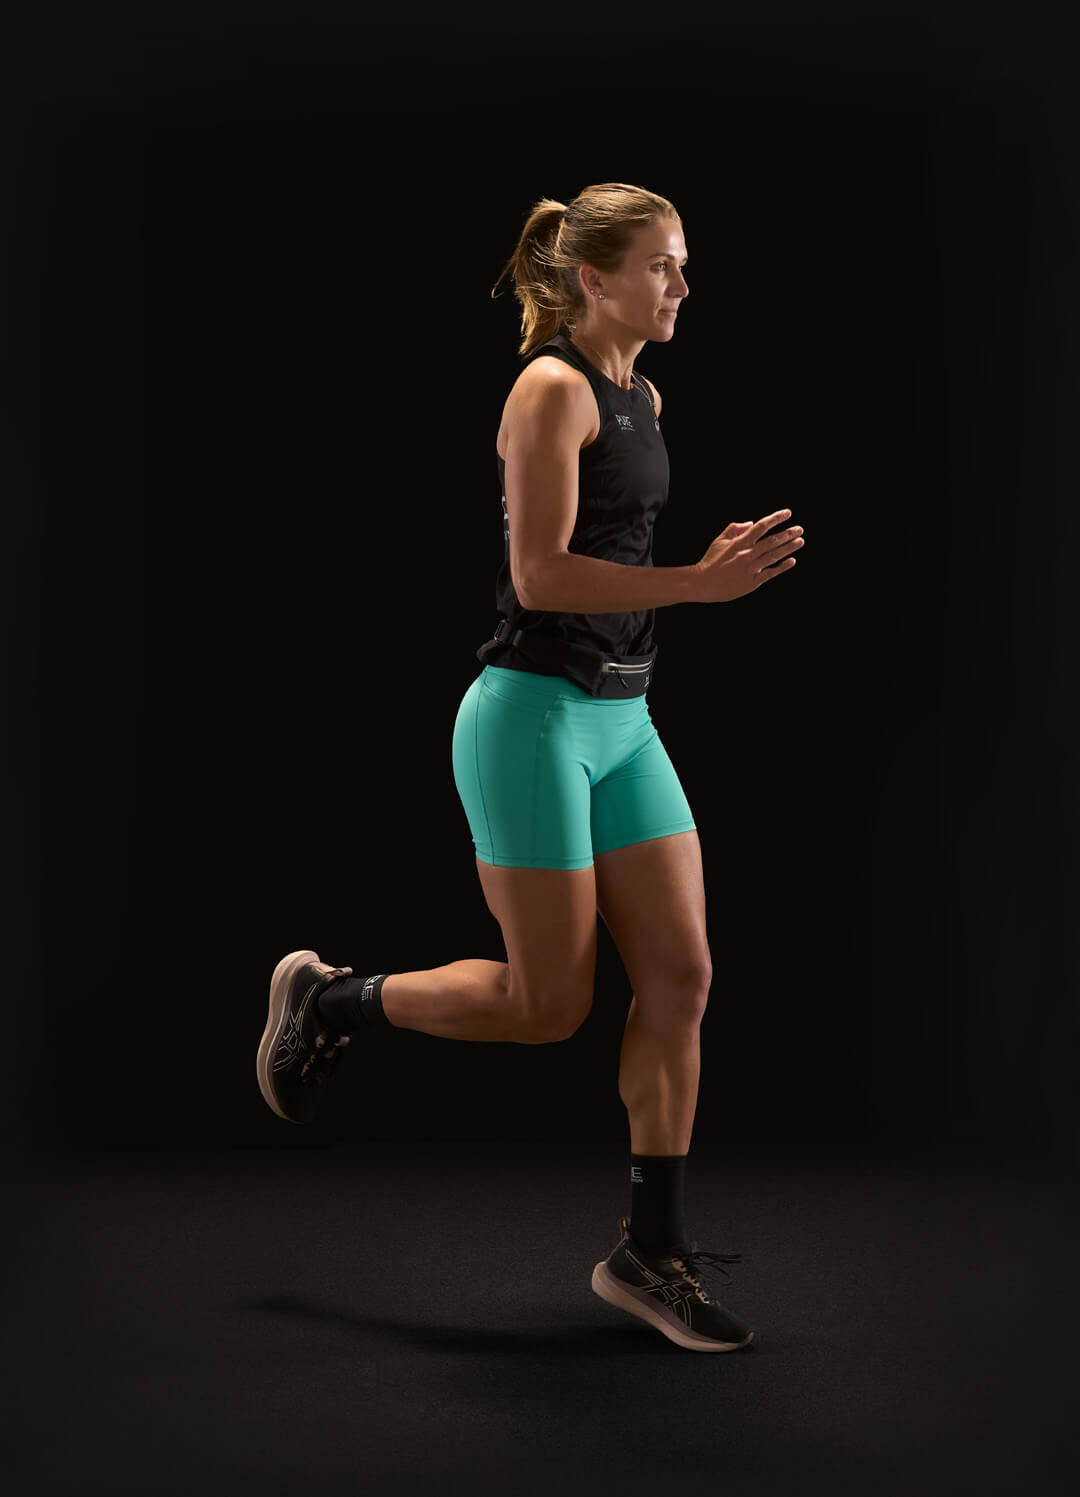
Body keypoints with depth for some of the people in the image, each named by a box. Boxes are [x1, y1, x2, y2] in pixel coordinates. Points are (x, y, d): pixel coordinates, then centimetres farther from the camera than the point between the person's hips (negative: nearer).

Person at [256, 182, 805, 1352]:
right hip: (534, 715, -8)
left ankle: (653, 1251, 12)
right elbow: (540, 575, -20)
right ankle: (328, 1000, 21)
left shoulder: (642, 397, 14)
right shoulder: (553, 389, -12)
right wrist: (695, 583, -23)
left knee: (680, 978, 2)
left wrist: (715, 566, 11)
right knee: (549, 1005, -2)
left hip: (621, 718, 9)